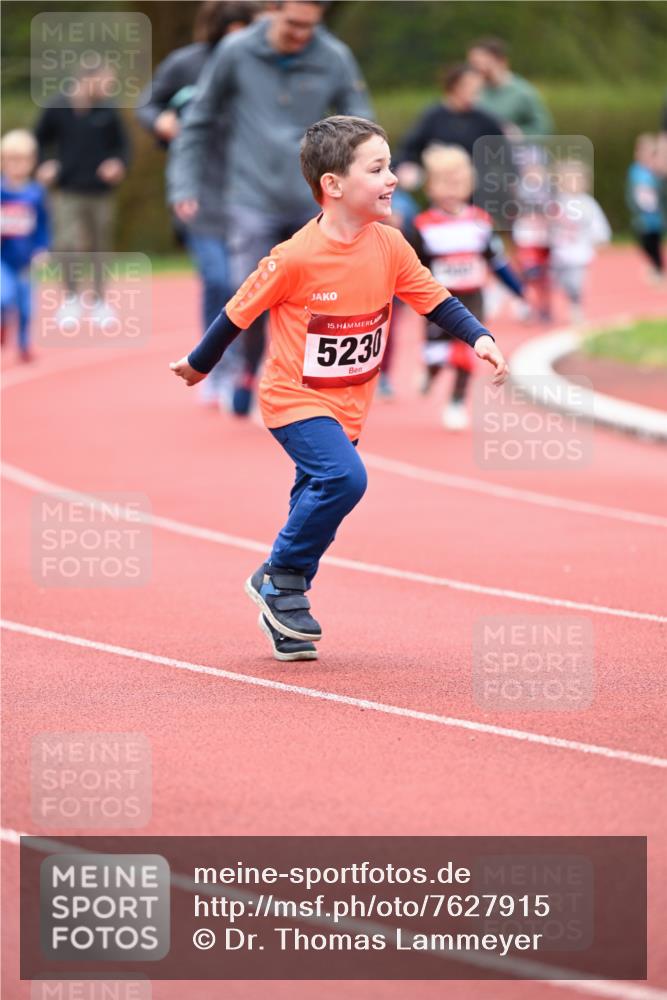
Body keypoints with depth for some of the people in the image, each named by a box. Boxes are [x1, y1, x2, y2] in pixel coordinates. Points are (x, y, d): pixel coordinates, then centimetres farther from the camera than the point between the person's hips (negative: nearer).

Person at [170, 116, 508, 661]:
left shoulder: (390, 246, -5)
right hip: (294, 399, -6)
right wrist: (199, 365, 4)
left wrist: (479, 337, -14)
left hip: (349, 405, 6)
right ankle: (280, 576, -6)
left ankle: (286, 616, 23)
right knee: (344, 476, -25)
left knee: (318, 500, 10)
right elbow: (240, 310, -8)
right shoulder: (295, 258, -20)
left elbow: (436, 300, 3)